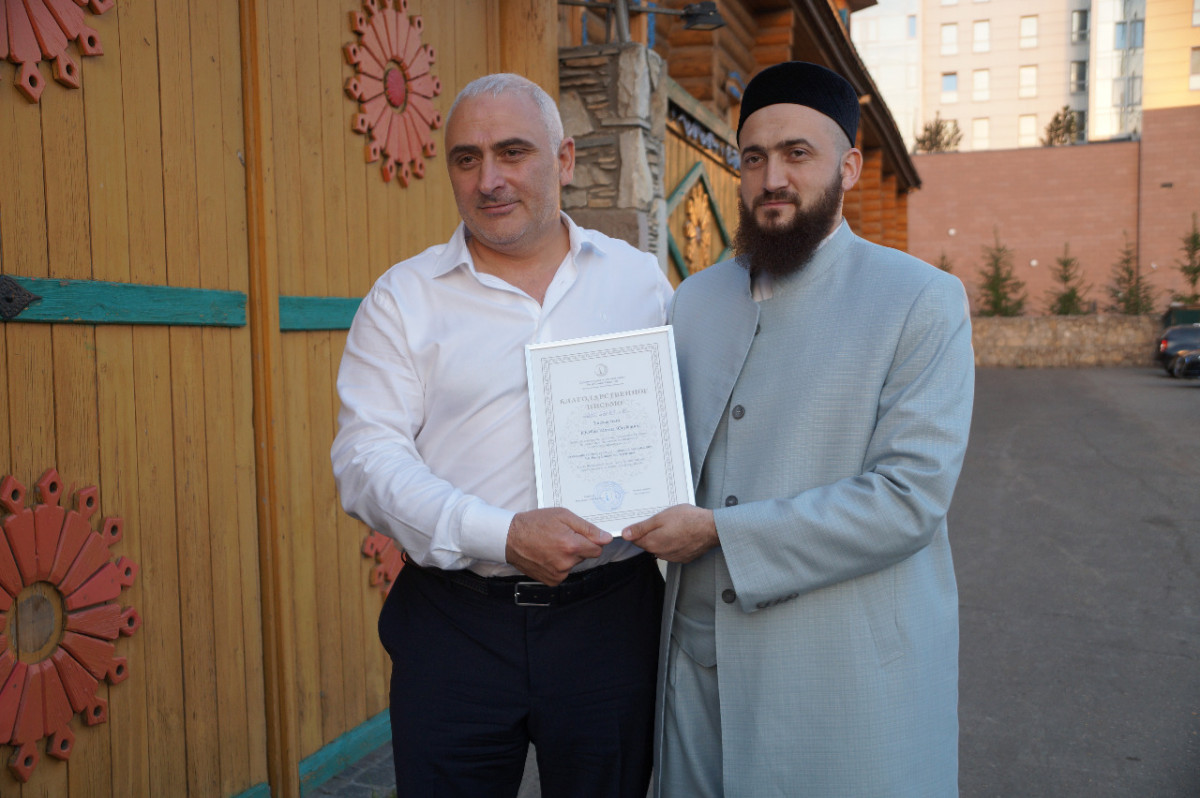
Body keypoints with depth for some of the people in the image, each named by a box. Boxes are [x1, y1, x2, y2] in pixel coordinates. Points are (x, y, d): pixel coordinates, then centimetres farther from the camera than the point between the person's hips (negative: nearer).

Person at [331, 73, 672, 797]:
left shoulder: (641, 279, 7)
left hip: (612, 616, 2)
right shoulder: (403, 297, 2)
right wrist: (503, 536, -18)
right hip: (452, 622, -1)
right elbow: (367, 459, -7)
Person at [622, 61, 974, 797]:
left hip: (848, 675, -4)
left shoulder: (924, 301, -7)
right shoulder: (696, 299, 10)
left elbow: (910, 496, -17)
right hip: (699, 654, 5)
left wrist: (720, 532, -17)